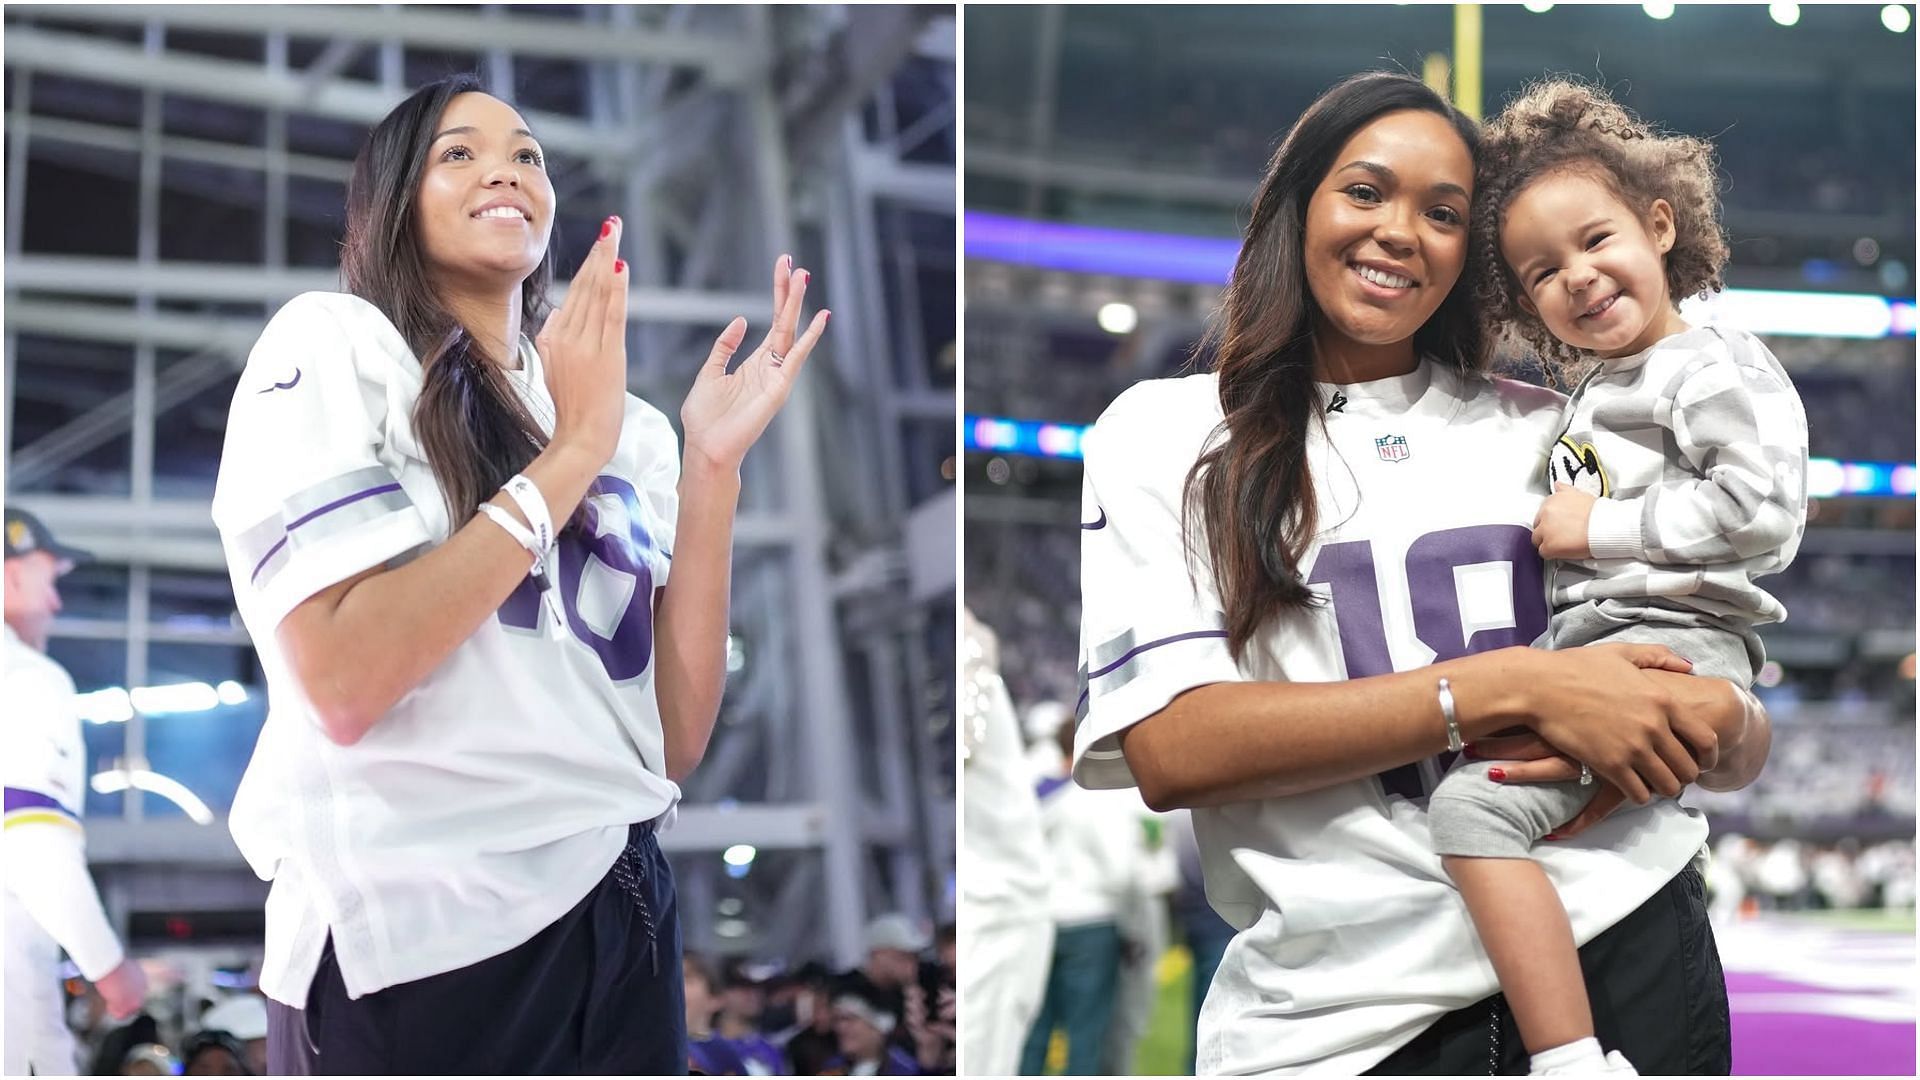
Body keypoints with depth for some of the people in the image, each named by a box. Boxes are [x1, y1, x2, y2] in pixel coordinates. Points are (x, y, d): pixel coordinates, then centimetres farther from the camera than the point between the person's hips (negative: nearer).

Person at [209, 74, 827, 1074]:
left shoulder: (631, 427, 11)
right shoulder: (330, 343, -3)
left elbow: (677, 738, 2)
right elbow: (343, 683, -17)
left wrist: (712, 466, -5)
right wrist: (571, 455, -14)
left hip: (617, 919, 5)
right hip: (412, 939, -5)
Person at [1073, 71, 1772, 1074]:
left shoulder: (1549, 429, 11)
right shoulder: (1164, 434, 3)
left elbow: (1742, 747, 11)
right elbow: (1168, 749, -13)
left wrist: (1721, 727, -15)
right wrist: (1511, 688, -19)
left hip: (1623, 948, 3)